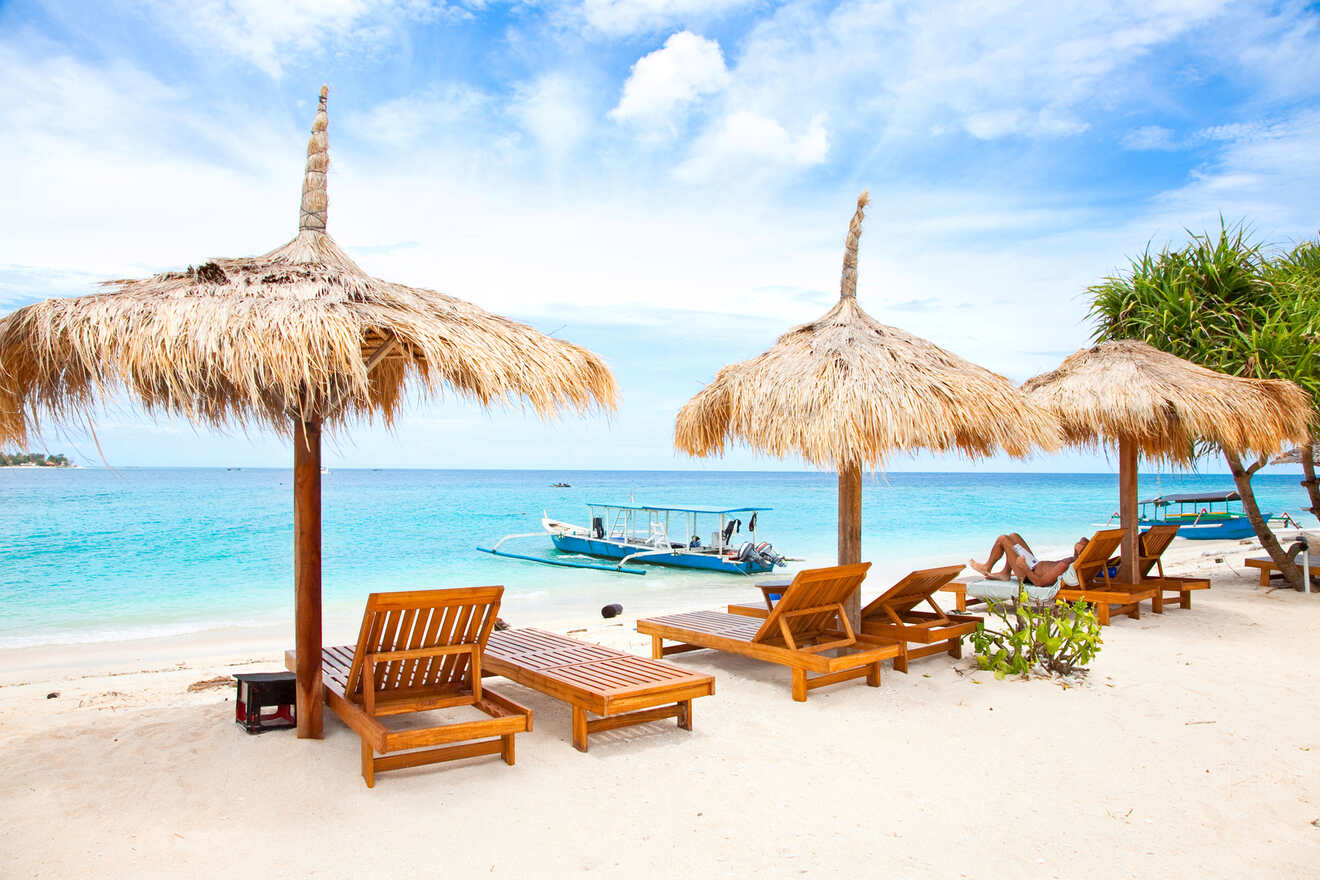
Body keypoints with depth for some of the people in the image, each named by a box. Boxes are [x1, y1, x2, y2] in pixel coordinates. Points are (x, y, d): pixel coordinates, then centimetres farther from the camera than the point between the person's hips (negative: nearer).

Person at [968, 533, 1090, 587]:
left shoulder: (1064, 565, -36)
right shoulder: (1074, 559, -10)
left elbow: (1040, 582, -36)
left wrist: (1024, 567, -31)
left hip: (1029, 575, -9)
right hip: (1035, 565, 9)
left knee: (1002, 539, -3)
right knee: (1013, 536, 19)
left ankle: (987, 568, 21)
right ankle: (1005, 573, 24)